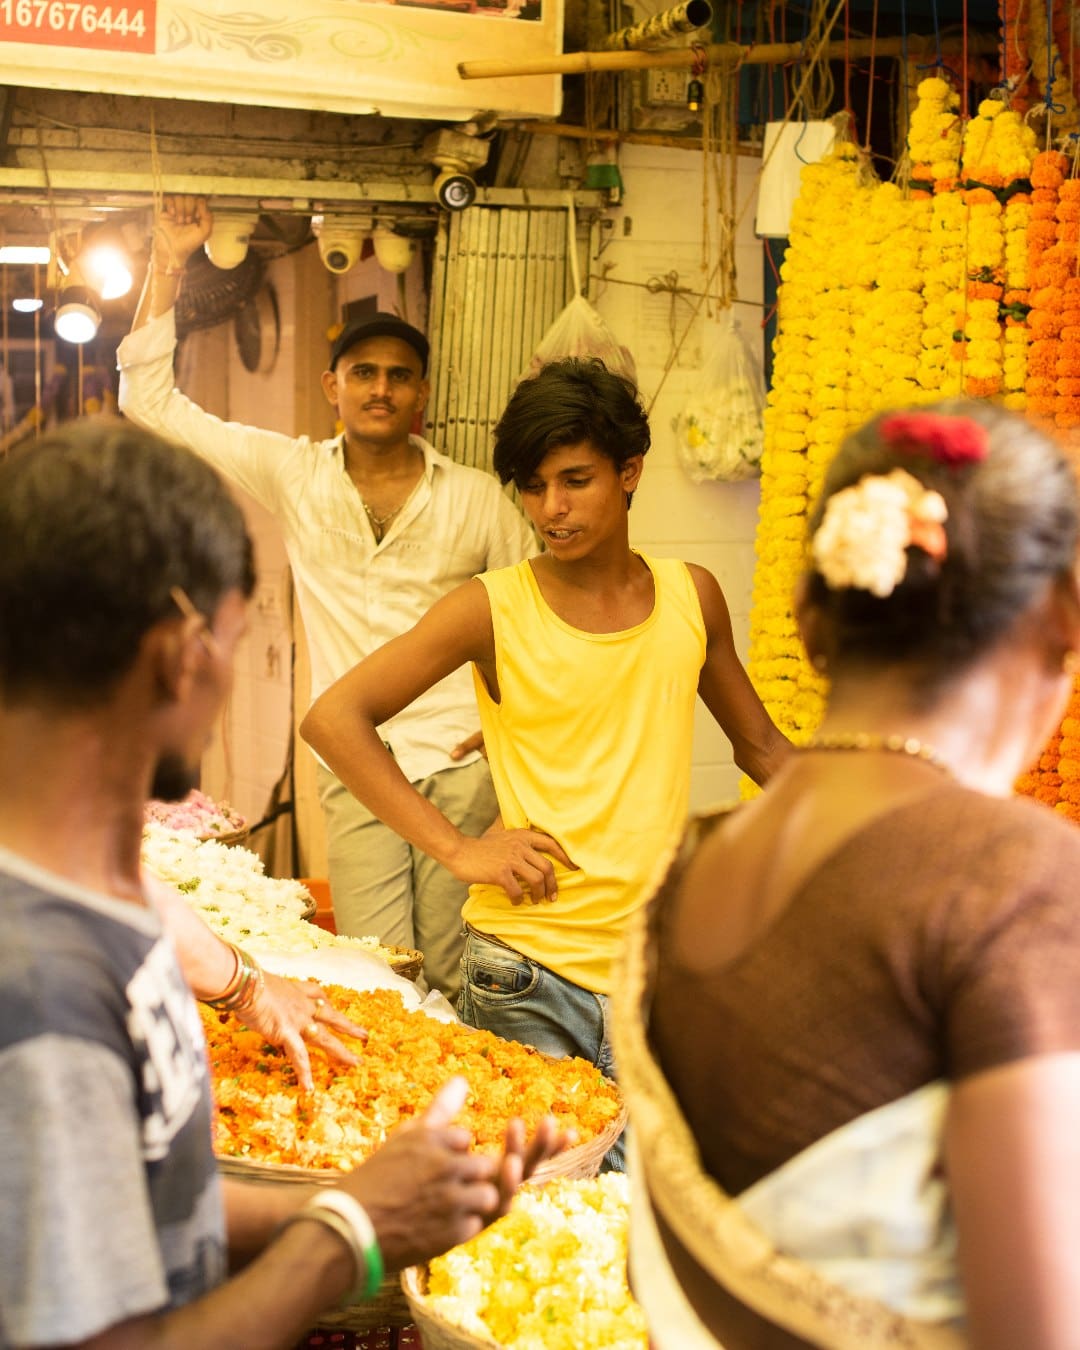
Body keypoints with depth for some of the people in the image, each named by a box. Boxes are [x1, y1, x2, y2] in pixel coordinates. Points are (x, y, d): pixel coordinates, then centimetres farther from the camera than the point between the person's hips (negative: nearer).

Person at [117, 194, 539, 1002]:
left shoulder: (476, 497, 5)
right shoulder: (294, 475, 7)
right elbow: (150, 401, 7)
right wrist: (167, 266, 4)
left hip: (462, 765, 0)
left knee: (455, 982, -1)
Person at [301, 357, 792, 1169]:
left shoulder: (691, 597, 6)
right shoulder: (494, 609, -5)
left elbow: (760, 747, 20)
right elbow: (333, 718, -7)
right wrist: (456, 847, -12)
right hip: (525, 981, -2)